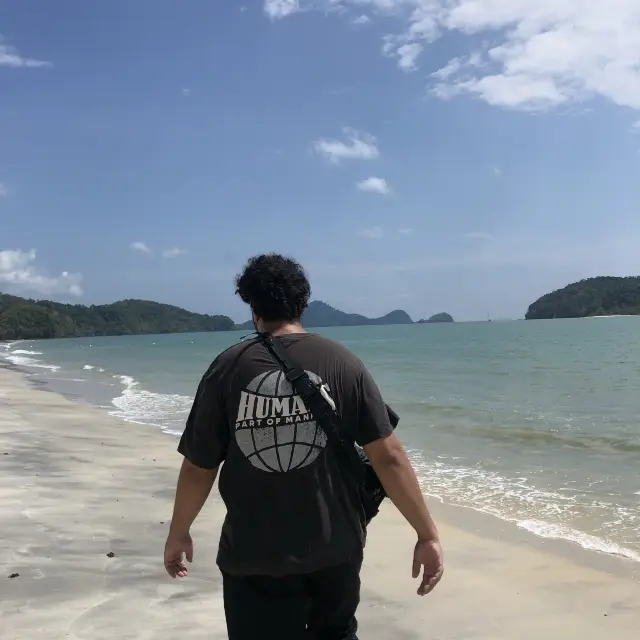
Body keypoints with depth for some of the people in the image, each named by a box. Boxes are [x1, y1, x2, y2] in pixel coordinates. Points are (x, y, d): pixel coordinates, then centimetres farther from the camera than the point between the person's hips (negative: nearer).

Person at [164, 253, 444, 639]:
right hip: (335, 547, 2)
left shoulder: (228, 369, -7)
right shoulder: (343, 363, -6)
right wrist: (428, 535, -2)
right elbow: (389, 457, -10)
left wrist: (179, 534, 14)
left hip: (255, 555, -1)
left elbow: (198, 469, -2)